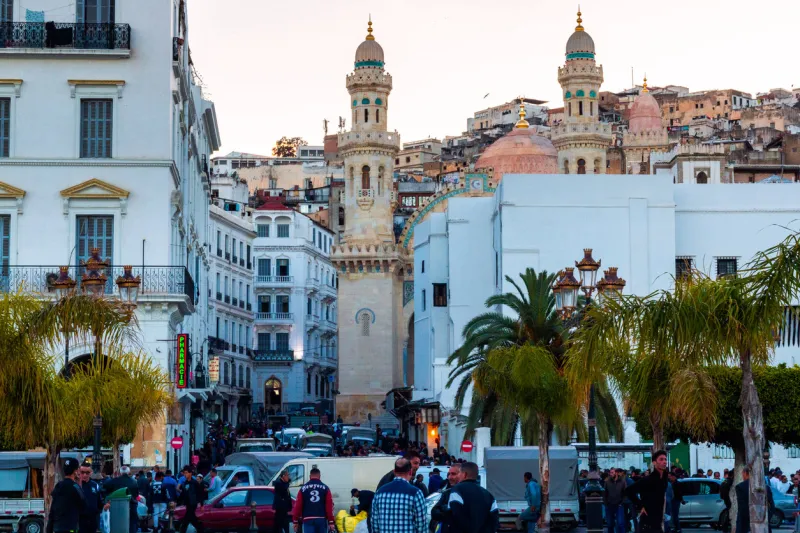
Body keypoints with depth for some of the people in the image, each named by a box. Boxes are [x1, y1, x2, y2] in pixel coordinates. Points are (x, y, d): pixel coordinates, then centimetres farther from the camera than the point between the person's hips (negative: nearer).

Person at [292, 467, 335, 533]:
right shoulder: (325, 488, 4)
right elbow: (329, 506, -2)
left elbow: (298, 506, 2)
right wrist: (331, 522, 1)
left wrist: (296, 521, 10)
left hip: (308, 520, -1)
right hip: (322, 519, 1)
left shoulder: (303, 488, 4)